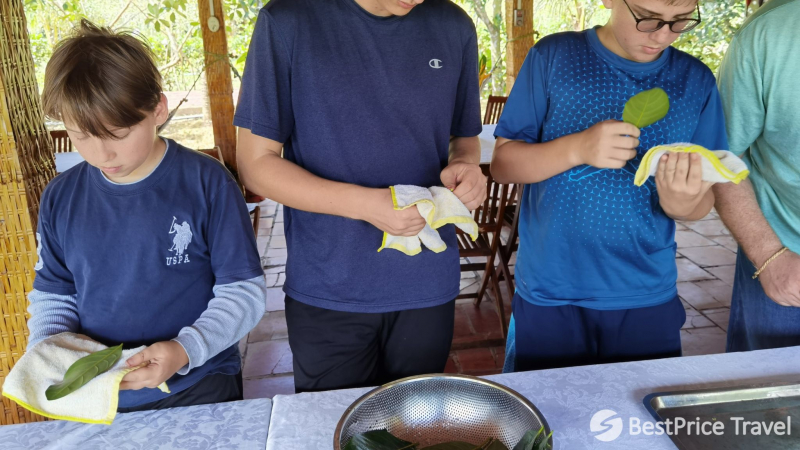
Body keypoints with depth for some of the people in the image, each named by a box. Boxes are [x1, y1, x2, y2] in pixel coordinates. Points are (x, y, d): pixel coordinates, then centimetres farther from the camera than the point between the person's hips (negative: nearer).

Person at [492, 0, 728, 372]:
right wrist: (577, 148, -22)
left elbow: (703, 201, 5)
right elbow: (502, 163, -5)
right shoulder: (553, 56, -5)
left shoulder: (696, 80, 1)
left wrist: (681, 204, -18)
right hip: (549, 297, -2)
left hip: (649, 301, 2)